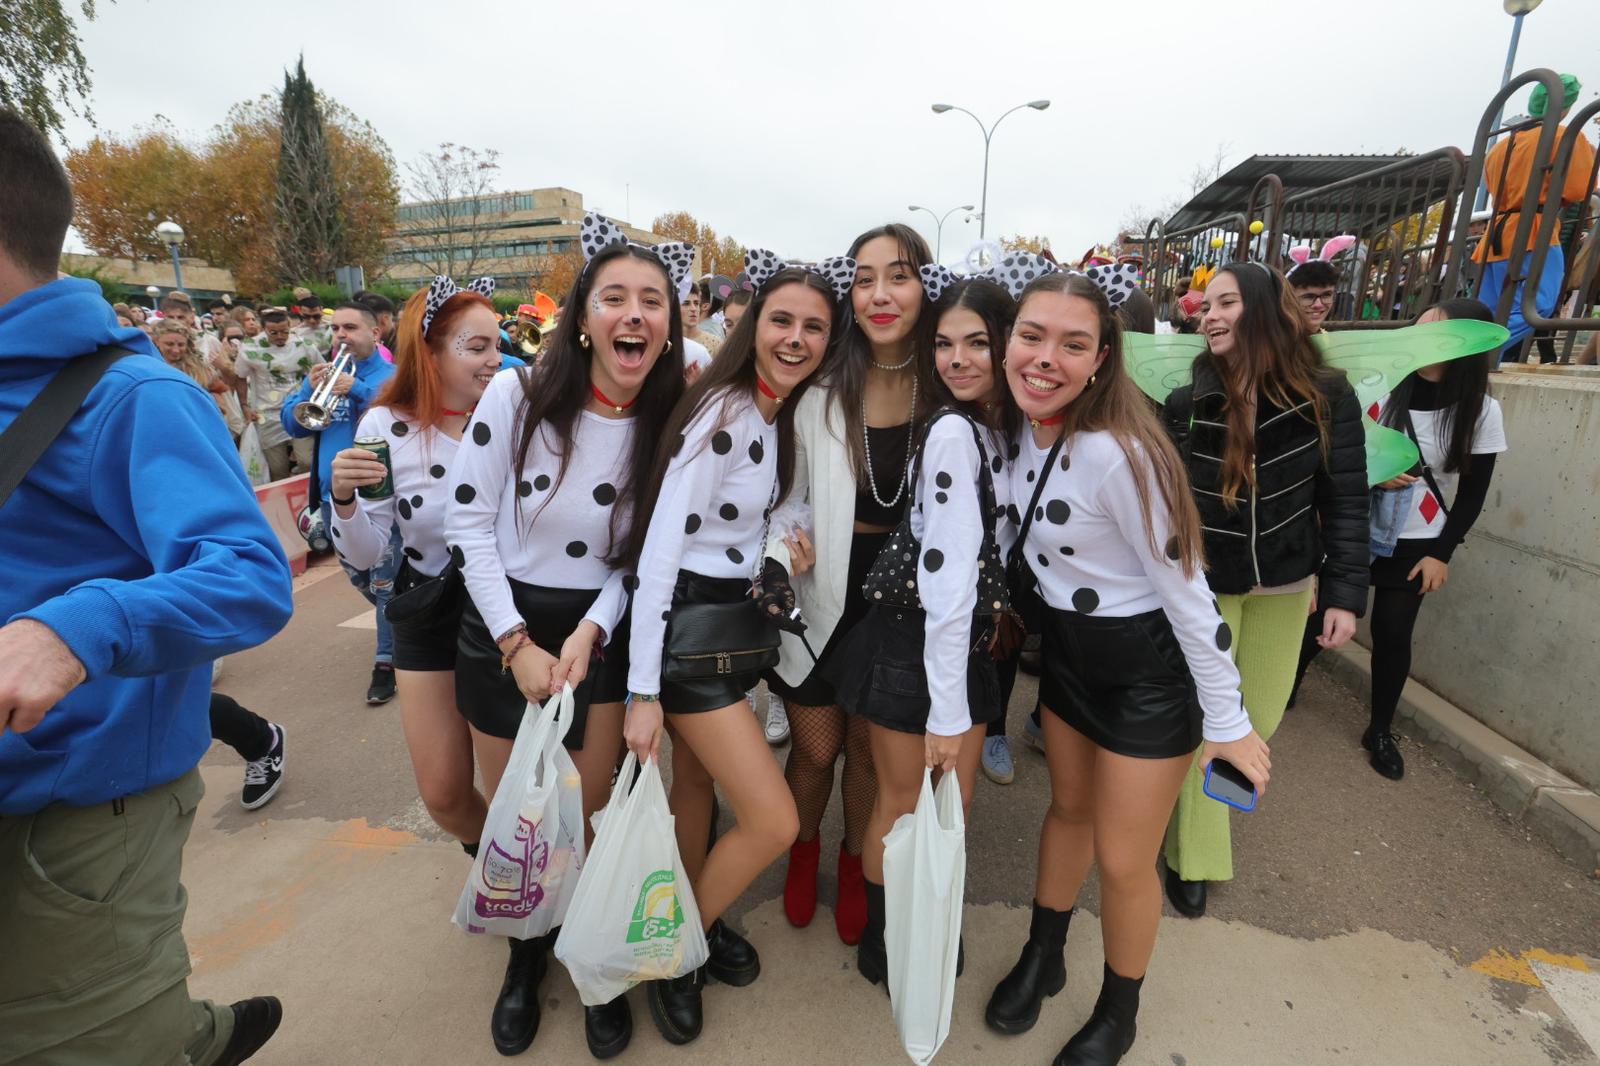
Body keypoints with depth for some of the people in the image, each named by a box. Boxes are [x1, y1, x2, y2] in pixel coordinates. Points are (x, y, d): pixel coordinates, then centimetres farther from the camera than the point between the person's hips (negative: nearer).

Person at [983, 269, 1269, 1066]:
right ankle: (1042, 957, 47)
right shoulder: (1022, 427, -7)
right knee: (1068, 807, 24)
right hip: (1067, 646, 7)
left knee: (1122, 858, 10)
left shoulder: (1117, 452, -29)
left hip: (1149, 668, -6)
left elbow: (1184, 589, -21)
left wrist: (1227, 722, -14)